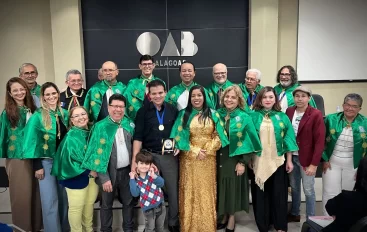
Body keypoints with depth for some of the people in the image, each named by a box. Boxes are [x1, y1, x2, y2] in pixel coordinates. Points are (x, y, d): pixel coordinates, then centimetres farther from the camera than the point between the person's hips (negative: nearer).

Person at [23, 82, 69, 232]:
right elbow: (33, 142, -9)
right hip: (46, 161, -4)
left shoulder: (64, 114, 4)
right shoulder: (37, 116, -8)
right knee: (50, 201, 1)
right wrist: (37, 166, -12)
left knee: (64, 198, 14)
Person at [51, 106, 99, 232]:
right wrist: (88, 171, -16)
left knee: (90, 204, 18)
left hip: (93, 175, 6)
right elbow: (69, 160, -19)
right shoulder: (71, 137, -14)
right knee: (76, 207, 6)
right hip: (77, 177, -6)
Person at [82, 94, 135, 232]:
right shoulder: (100, 127, -10)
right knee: (107, 204, 13)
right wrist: (104, 177, -15)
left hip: (127, 170, 3)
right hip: (110, 172, -3)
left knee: (128, 202, 16)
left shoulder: (130, 124, 0)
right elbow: (98, 154, -12)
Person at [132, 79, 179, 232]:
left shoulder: (173, 110, 5)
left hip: (170, 156, 2)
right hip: (150, 156, -1)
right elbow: (138, 137, -6)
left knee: (173, 191, 8)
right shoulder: (143, 111, -1)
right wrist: (134, 160, -13)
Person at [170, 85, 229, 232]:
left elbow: (218, 136, 2)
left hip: (208, 159, 1)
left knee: (207, 192, 6)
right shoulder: (184, 114, 3)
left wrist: (207, 150, -10)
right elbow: (179, 137, -2)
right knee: (190, 192, 4)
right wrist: (196, 151, -10)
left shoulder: (213, 114, 6)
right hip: (189, 159, -1)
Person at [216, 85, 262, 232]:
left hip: (235, 159, -3)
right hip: (219, 159, 3)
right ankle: (224, 216, 32)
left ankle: (231, 220, 25)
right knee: (222, 187, 12)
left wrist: (243, 162, -11)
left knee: (233, 187, 8)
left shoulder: (244, 117, -8)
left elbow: (249, 142, -8)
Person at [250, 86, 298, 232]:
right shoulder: (253, 116, -1)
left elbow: (288, 138, 3)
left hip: (278, 161, 1)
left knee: (279, 193, 8)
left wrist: (289, 161, 1)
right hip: (259, 161, 0)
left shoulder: (282, 117, 2)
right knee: (260, 194, 9)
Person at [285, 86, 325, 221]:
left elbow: (320, 141, -13)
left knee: (308, 190, 5)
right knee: (294, 187, 17)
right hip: (291, 156, 4)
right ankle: (294, 214, 34)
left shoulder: (316, 114, -11)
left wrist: (314, 163, -16)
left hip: (307, 158, -4)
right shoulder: (289, 111, 3)